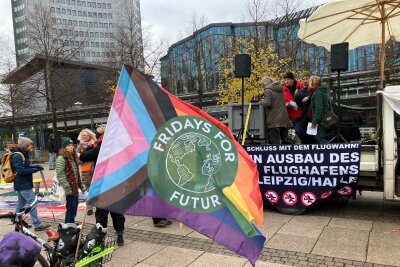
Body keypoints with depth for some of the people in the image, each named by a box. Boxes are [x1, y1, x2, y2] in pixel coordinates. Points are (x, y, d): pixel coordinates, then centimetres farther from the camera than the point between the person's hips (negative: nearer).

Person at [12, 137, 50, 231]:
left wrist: (35, 166, 1)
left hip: (22, 184, 10)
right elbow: (21, 170, -24)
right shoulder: (17, 156, -18)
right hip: (23, 185, -10)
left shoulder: (23, 154, 12)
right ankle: (37, 225, -8)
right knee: (32, 203, -10)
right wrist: (35, 169, -20)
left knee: (21, 203, 19)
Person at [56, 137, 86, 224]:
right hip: (69, 191, -9)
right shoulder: (61, 159, -13)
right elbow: (60, 176, -21)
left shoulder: (73, 158, 15)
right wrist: (67, 189, -22)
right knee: (71, 210, -4)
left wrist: (82, 187, 18)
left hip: (75, 189, 9)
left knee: (74, 210, 15)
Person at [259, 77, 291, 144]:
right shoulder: (280, 89, 14)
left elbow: (267, 103, -20)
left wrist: (261, 101, 1)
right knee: (284, 140, 16)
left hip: (274, 120, -7)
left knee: (275, 142, -3)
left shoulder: (268, 91, -9)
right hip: (284, 119, 7)